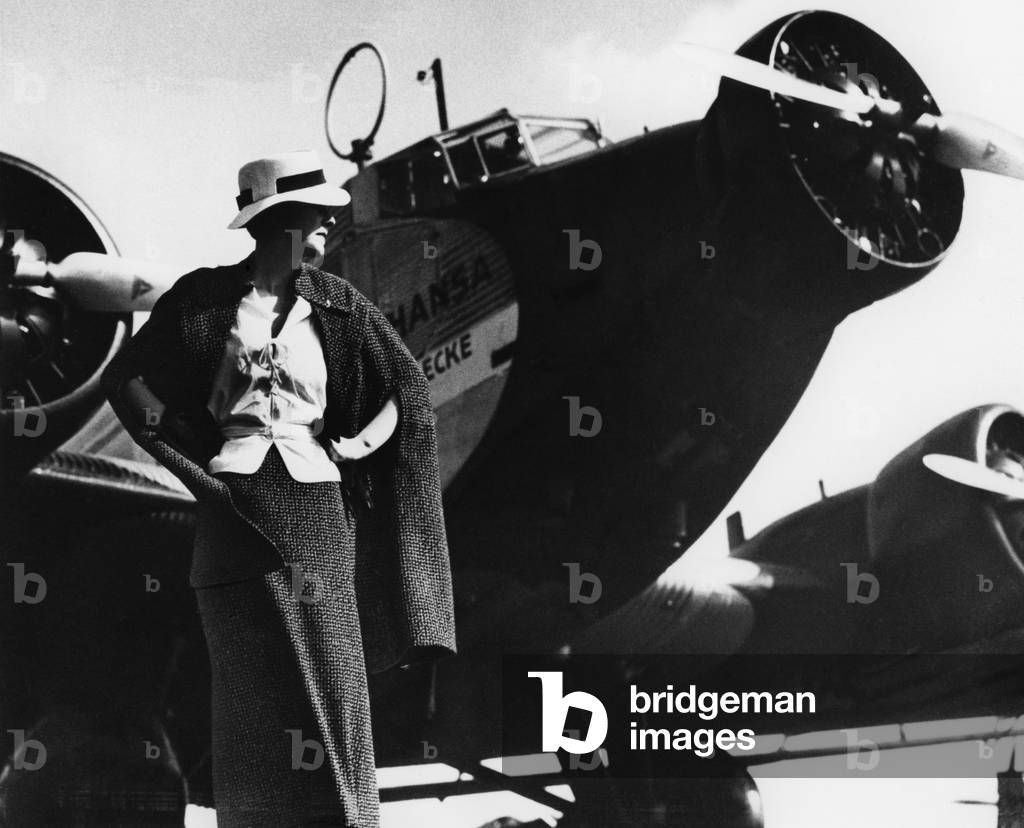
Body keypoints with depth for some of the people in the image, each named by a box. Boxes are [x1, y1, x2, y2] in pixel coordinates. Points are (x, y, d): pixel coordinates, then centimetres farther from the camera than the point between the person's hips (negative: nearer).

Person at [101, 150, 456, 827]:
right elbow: (125, 377, 9)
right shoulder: (205, 297, 3)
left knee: (331, 681, -1)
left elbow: (412, 391, 12)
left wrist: (354, 444, 1)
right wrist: (194, 449, 0)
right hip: (236, 508, -1)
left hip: (315, 508, 1)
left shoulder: (339, 305, 6)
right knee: (251, 689, 2)